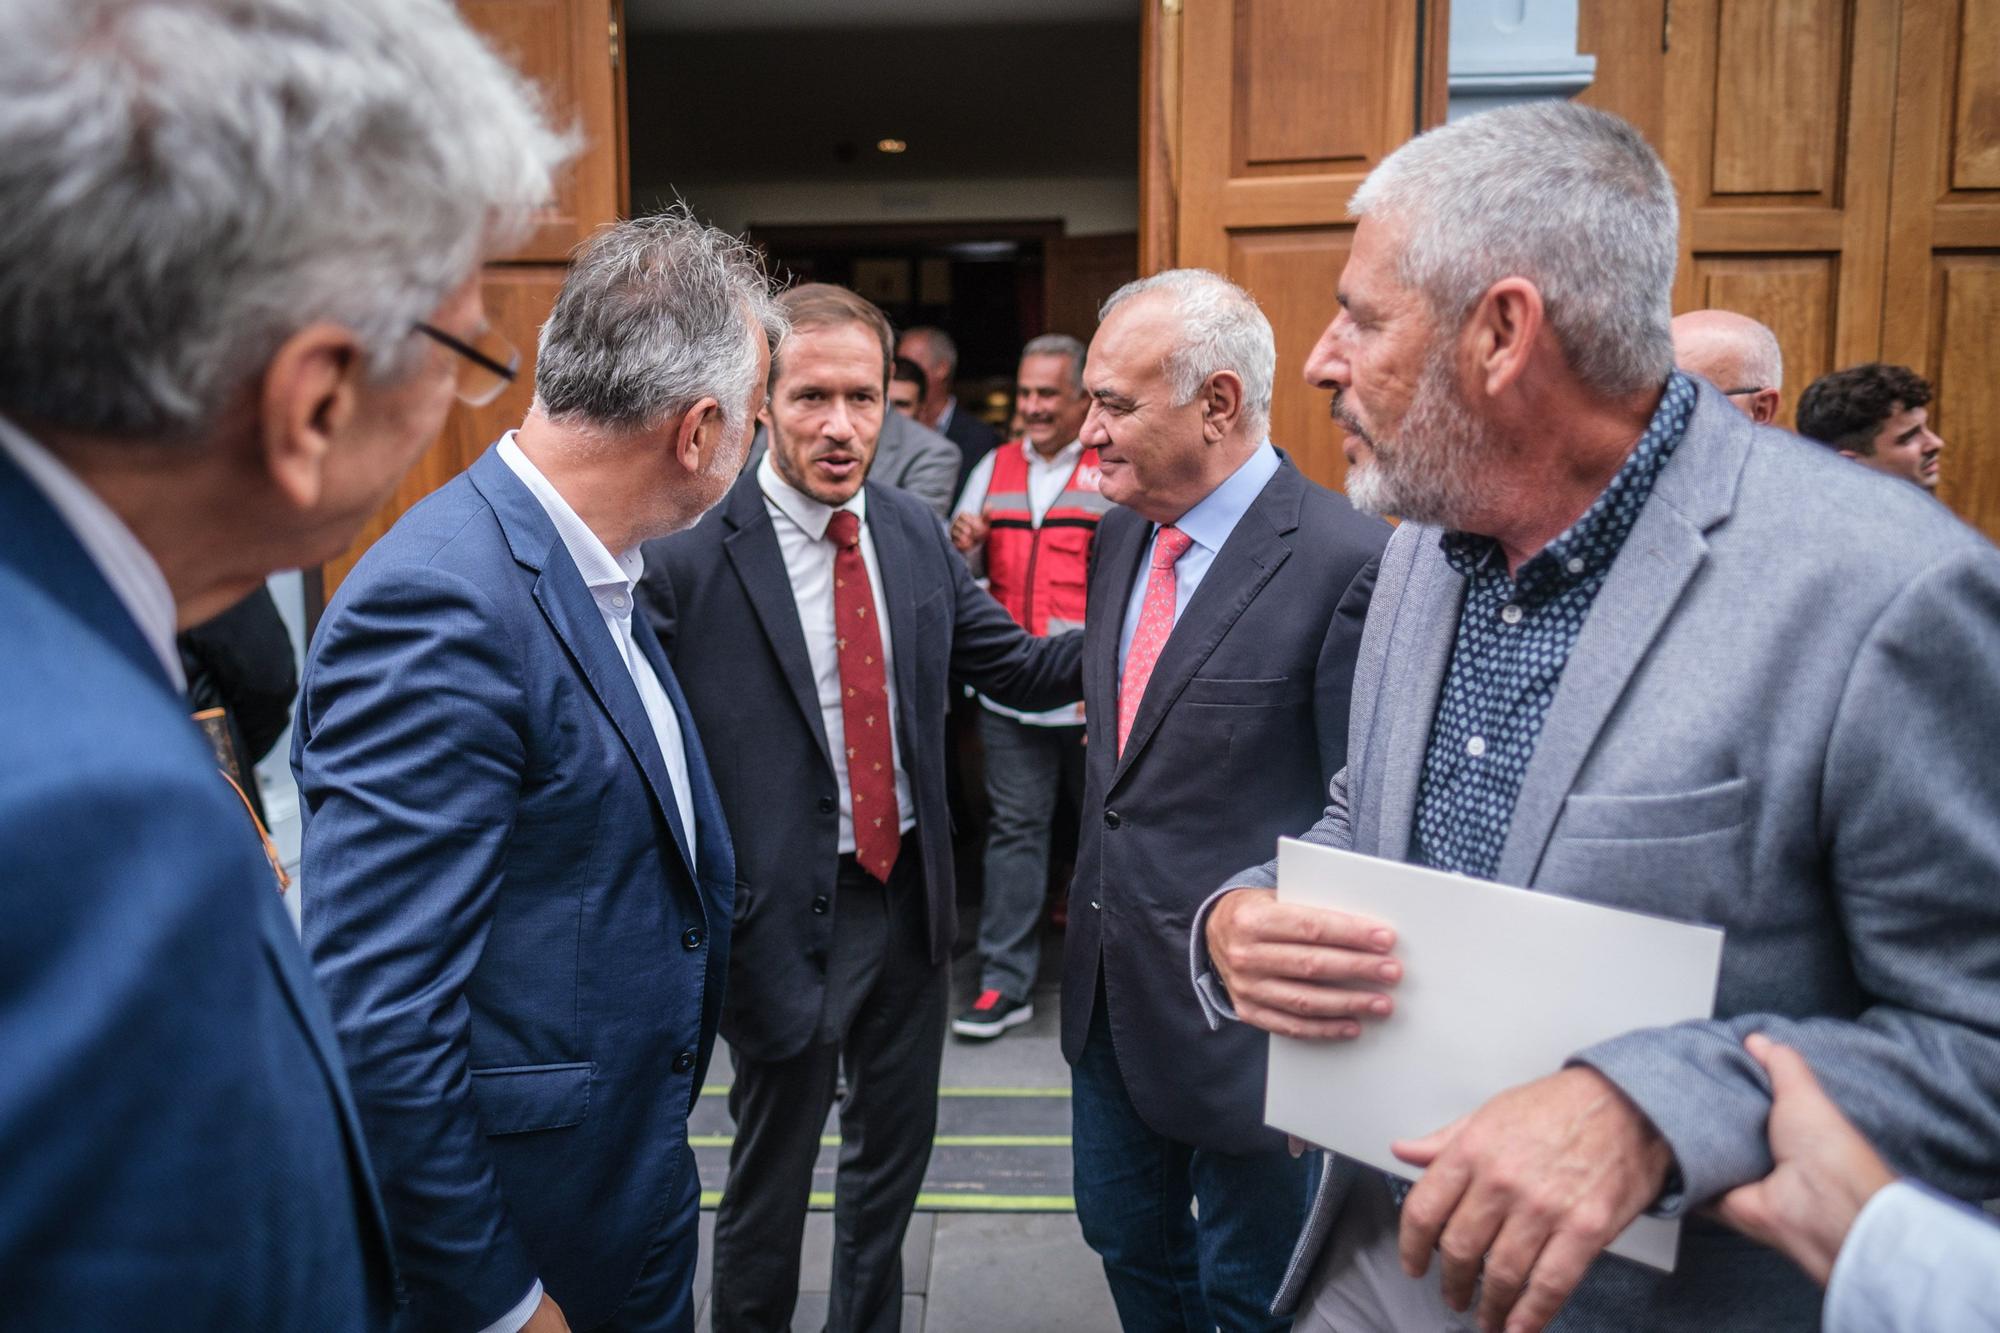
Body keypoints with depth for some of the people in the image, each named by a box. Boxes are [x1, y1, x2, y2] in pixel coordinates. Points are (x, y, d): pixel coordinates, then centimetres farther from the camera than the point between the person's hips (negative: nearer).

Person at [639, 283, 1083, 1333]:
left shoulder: (917, 534, 1)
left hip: (909, 893, 6)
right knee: (771, 1175, 15)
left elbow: (1022, 670, 4)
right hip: (784, 913, -5)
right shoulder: (688, 557, -17)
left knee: (896, 1148, 24)